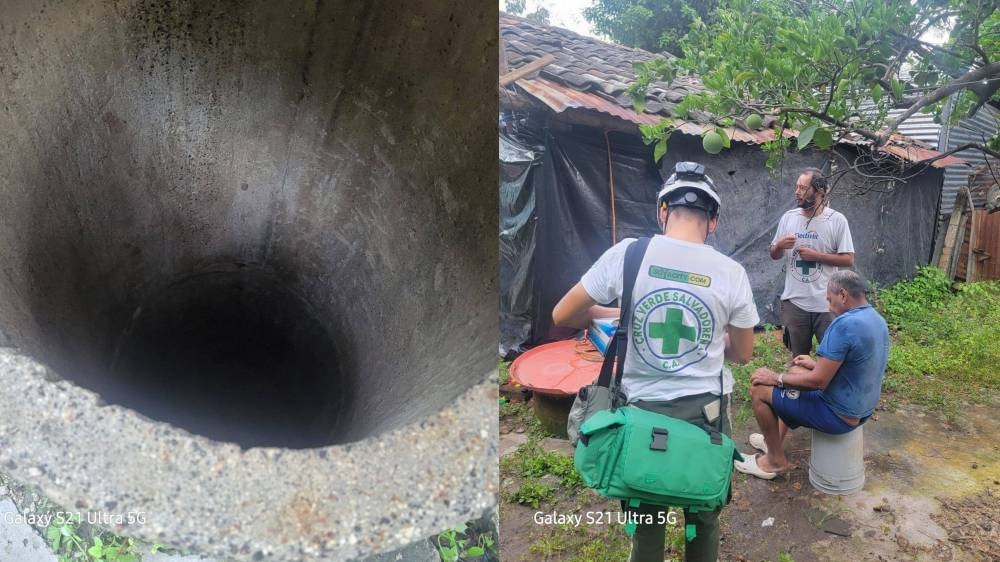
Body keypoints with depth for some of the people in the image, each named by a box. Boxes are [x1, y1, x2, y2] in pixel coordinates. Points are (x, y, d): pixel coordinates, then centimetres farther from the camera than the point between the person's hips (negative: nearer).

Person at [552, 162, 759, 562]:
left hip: (641, 411, 0)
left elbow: (562, 317, -3)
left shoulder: (627, 253, -12)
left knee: (646, 521, 19)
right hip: (705, 412, 1)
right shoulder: (731, 272, -8)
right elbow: (742, 354, 5)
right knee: (703, 519, 22)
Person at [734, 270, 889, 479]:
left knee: (759, 389, -4)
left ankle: (776, 459, 12)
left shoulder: (844, 324, -27)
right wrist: (817, 365, 18)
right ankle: (775, 440, 36)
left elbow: (818, 381, -26)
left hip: (840, 415, -10)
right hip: (862, 408, 10)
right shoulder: (878, 320, 3)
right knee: (796, 371, 27)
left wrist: (776, 378, -13)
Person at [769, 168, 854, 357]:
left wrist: (817, 255, -16)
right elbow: (774, 255, 10)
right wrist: (779, 246, -12)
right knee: (799, 358, 16)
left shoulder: (837, 220, -7)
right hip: (794, 302, 3)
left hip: (826, 304, -3)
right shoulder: (788, 217, 2)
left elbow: (848, 259, -6)